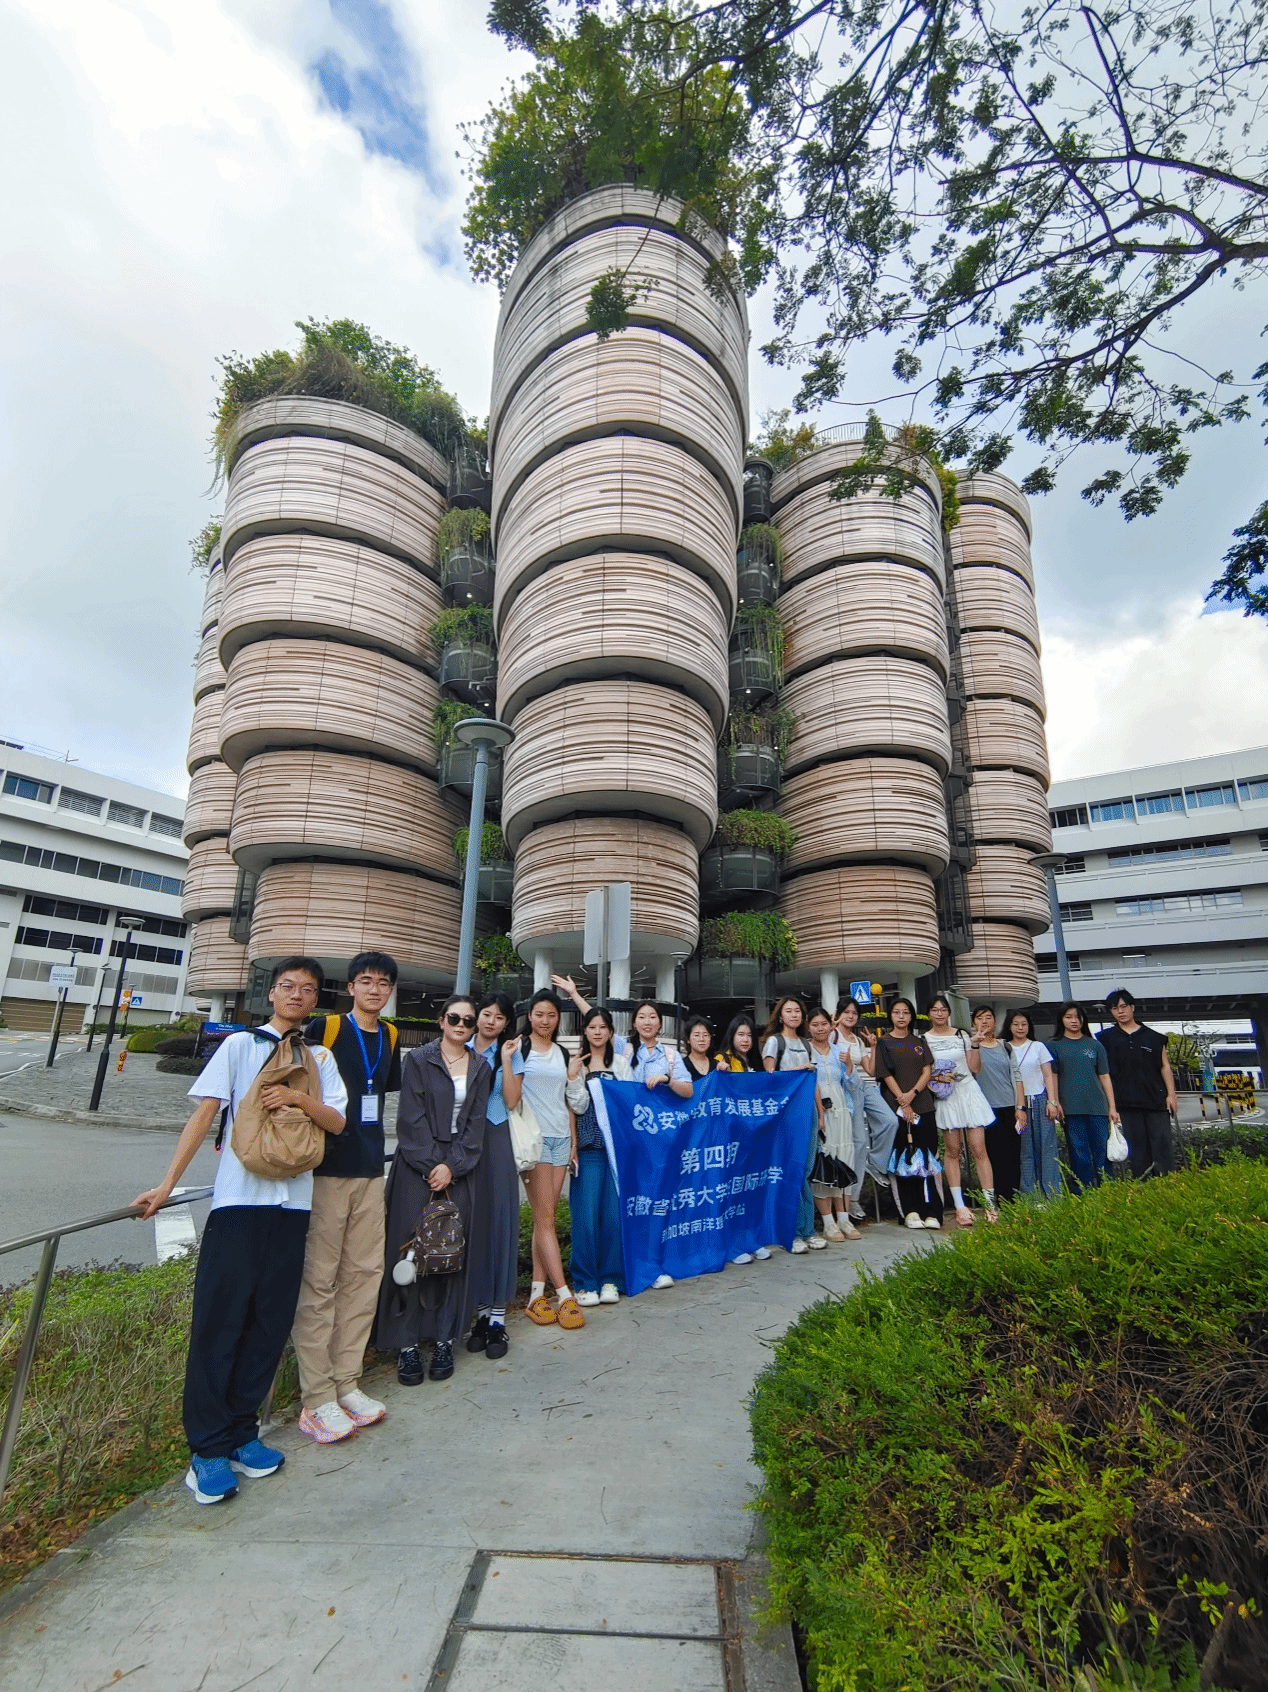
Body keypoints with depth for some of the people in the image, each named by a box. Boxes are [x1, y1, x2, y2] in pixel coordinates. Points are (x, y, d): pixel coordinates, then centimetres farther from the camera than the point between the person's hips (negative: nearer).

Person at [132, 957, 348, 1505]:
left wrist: (298, 1097, -12)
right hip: (238, 1197, -3)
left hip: (293, 1202, 3)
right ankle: (207, 1446, 15)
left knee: (271, 1321, 8)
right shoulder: (239, 1045, 3)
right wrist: (166, 1184, -7)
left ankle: (240, 1430, 23)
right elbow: (204, 1113, -2)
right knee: (219, 1319, 1)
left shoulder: (319, 1058, 11)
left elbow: (337, 1122, 4)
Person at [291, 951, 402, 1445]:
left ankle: (346, 1383, 23)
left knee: (363, 1275, 10)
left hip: (370, 1170, 6)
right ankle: (317, 1399, 11)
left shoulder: (390, 1037, 9)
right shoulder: (324, 1027, -7)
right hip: (326, 1168, -5)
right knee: (319, 1279, 0)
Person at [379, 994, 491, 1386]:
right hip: (417, 1167, -2)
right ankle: (407, 1343, 12)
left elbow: (476, 1123, 3)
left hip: (459, 1170, 3)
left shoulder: (480, 1067, 8)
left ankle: (444, 1339, 17)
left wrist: (451, 1166, -7)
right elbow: (412, 1119, -7)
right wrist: (432, 1164, -11)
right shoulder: (418, 1059, -1)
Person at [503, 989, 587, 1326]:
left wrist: (574, 1141, 14)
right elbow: (511, 1100, -13)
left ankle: (538, 1293, 14)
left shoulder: (562, 1053, 13)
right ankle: (564, 1295, 1)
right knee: (545, 1217, -3)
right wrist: (505, 1060, -22)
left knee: (545, 1217, 7)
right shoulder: (520, 1048, -3)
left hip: (560, 1138, 5)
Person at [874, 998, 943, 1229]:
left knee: (926, 1158, -1)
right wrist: (902, 1102, -11)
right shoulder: (884, 1042, 3)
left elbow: (927, 1071, 6)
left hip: (923, 1105, 3)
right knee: (903, 1159, 0)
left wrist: (912, 1093, -9)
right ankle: (910, 1212, 5)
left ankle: (930, 1212, 3)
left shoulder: (919, 1041, 14)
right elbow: (886, 1075, -3)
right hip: (897, 1107, -3)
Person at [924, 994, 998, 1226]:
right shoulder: (923, 1039, 3)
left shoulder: (962, 1035, 9)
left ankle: (991, 1204, 2)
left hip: (968, 1092, 1)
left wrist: (975, 1046, -5)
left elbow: (975, 1068, 7)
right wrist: (937, 1078, -12)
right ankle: (960, 1206, 10)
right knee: (952, 1151, 4)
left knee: (979, 1149, -3)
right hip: (944, 1097, -1)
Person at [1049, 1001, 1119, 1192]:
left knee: (1102, 1152, 2)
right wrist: (1055, 1103, -8)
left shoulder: (1095, 1045, 12)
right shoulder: (1054, 1045, 6)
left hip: (1097, 1107, 2)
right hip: (1071, 1109, -2)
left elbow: (1104, 1077, 11)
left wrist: (1112, 1107, 7)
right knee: (1080, 1155, 1)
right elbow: (1052, 1077, 2)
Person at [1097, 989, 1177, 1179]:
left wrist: (1171, 1094, 2)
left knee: (1163, 1143, -4)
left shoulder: (1153, 1037, 12)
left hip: (1156, 1099, 1)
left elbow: (1165, 1066, 11)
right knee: (1137, 1146, 1)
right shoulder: (1106, 1038, 9)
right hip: (1127, 1102, -1)